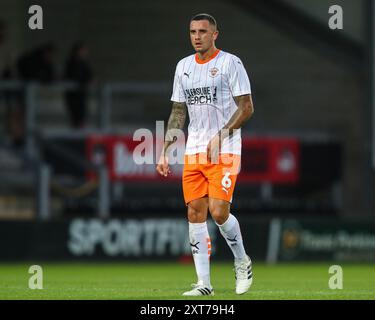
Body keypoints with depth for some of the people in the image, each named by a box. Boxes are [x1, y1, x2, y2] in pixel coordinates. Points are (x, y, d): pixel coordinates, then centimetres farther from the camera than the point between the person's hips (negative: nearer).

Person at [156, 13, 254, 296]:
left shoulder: (230, 63, -4)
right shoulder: (184, 66, 13)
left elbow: (246, 108, -7)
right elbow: (178, 113, 18)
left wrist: (220, 136, -17)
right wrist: (164, 151, 11)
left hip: (224, 152, -6)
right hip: (194, 152, 6)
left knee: (218, 211, -15)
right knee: (195, 213, 0)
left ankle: (242, 261, 12)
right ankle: (204, 284, 4)